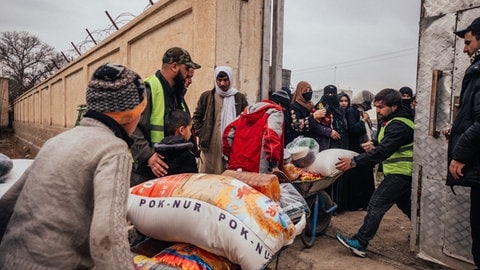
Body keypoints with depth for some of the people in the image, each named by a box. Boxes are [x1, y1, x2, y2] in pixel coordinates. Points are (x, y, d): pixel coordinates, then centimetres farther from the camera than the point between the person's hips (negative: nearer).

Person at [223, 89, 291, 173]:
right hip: (258, 169, -7)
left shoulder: (249, 109, 21)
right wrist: (274, 164, -18)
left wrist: (231, 156, 21)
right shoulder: (275, 112, 1)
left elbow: (228, 133, 16)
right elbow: (271, 136, -18)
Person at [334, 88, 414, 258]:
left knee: (376, 204, -12)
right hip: (401, 172, 11)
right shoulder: (394, 121, 12)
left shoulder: (399, 125, -21)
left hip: (400, 173, -11)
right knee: (406, 204, 22)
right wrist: (374, 148, 0)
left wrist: (354, 162, -35)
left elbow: (384, 150, -31)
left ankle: (359, 243, -10)